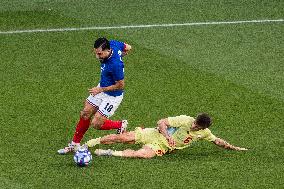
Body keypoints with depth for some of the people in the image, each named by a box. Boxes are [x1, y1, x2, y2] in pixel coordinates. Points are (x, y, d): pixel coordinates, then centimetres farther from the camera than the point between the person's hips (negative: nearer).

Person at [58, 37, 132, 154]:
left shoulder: (116, 65, -38)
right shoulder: (112, 44, -16)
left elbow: (120, 85, -25)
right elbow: (128, 48, 5)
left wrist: (100, 90, -20)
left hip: (113, 95, -8)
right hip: (102, 88, 8)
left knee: (96, 124, -5)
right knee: (85, 115, 10)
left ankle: (121, 125, 21)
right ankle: (75, 144, 26)